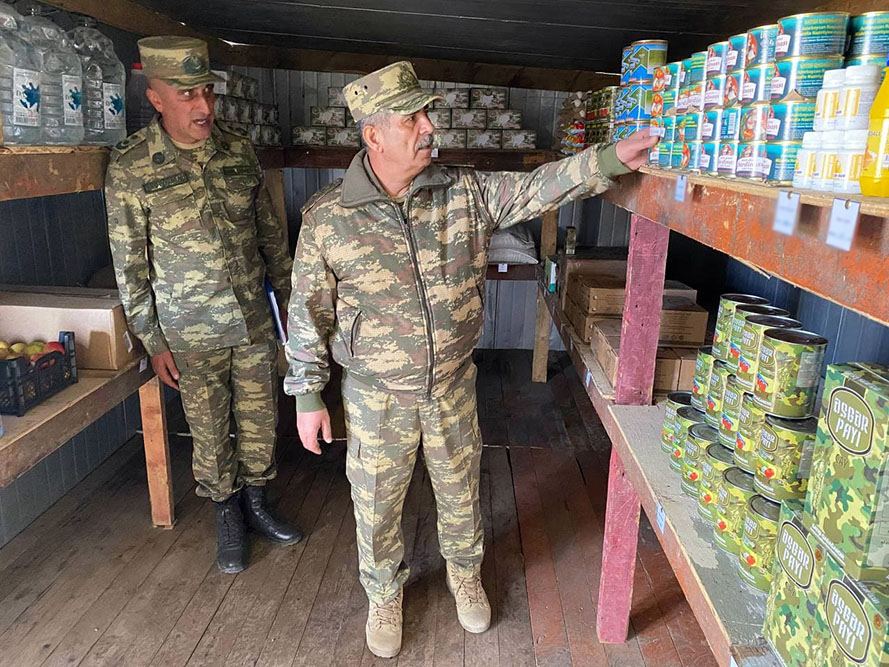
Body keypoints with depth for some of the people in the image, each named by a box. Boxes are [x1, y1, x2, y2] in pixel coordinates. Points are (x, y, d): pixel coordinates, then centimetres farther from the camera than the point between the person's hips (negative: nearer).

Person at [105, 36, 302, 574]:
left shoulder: (240, 151, -2)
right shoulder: (130, 168, -11)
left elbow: (271, 232, 7)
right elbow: (130, 266, -6)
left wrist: (290, 298, 10)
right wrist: (154, 342, -5)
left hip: (255, 320, 3)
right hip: (191, 333, -3)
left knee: (260, 419, 14)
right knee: (210, 431, 11)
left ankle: (256, 504, 37)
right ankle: (228, 516, 34)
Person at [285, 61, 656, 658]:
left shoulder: (467, 192, -6)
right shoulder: (327, 217, -13)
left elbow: (538, 188, -9)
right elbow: (309, 312, -6)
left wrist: (612, 158, -23)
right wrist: (308, 396, -4)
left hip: (454, 385, 2)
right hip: (376, 396, -2)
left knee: (460, 490, 21)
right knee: (378, 503, 16)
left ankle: (465, 575, 51)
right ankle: (385, 594, 45)